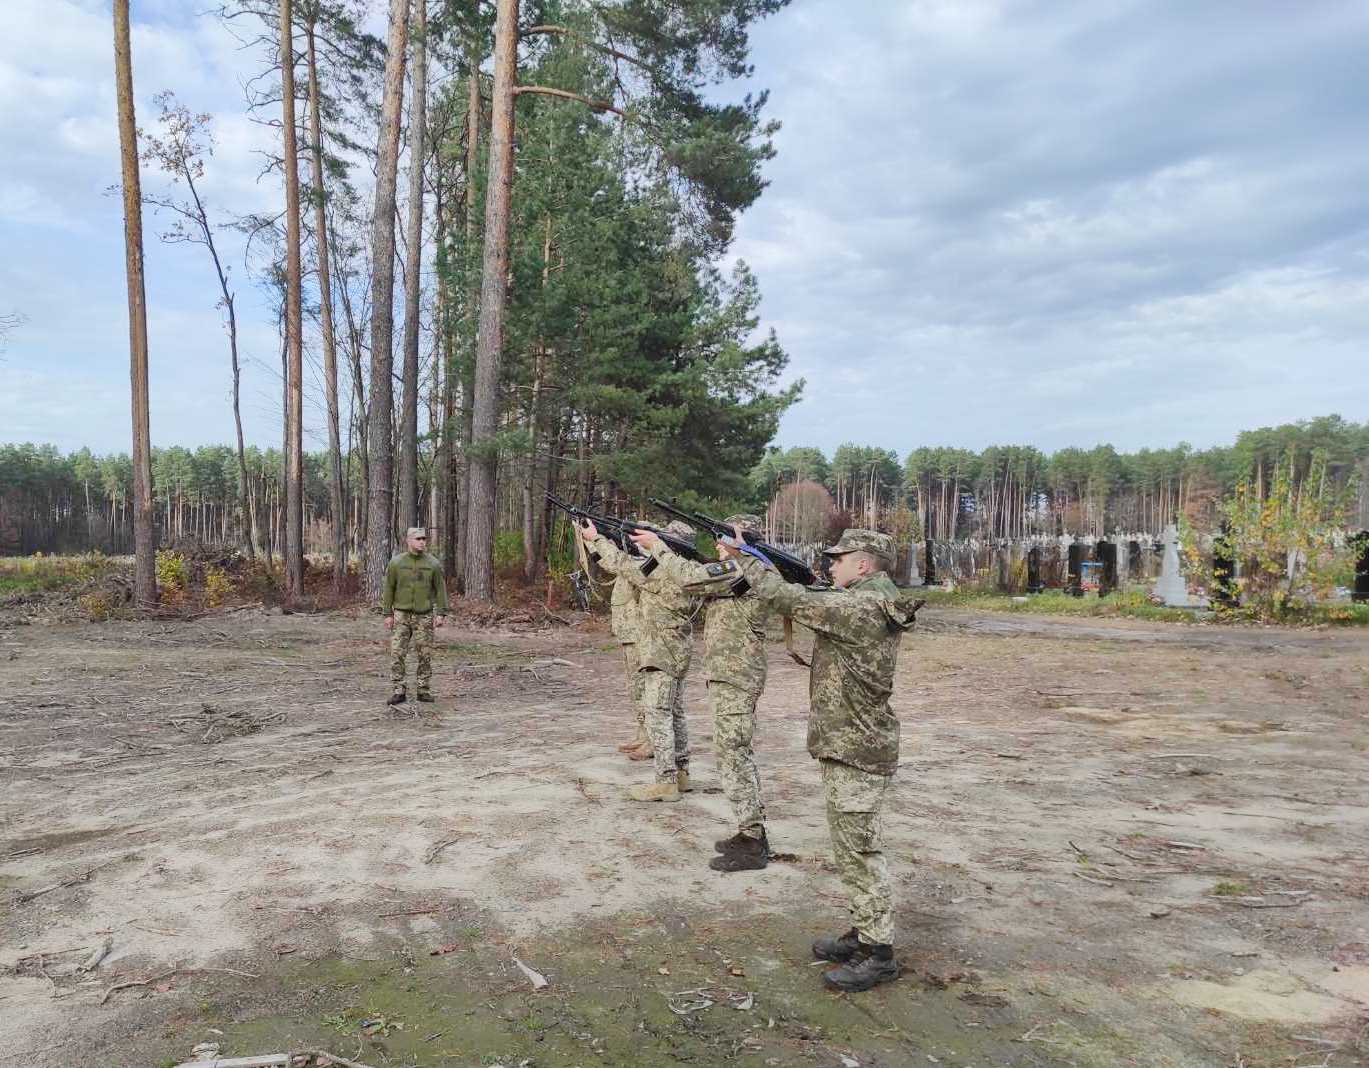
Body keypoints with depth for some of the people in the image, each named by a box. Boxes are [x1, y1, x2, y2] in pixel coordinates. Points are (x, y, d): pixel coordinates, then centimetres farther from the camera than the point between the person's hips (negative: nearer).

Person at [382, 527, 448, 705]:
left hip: (424, 616, 0)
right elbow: (389, 589, 3)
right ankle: (397, 692, 1)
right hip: (401, 615, 0)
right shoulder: (396, 562, -1)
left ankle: (424, 690, 14)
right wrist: (387, 614, -1)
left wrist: (441, 613, -4)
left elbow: (440, 589, 3)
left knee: (425, 655, 4)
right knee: (396, 654, -5)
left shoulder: (433, 564, 0)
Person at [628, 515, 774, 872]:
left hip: (733, 678, -11)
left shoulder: (744, 567, -17)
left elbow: (689, 577, -22)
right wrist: (659, 546, 9)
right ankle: (752, 833, 24)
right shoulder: (745, 568, 15)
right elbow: (697, 578, 17)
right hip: (731, 674, 11)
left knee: (733, 755, -6)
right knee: (737, 753, 16)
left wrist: (657, 545, -10)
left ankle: (752, 844, 1)